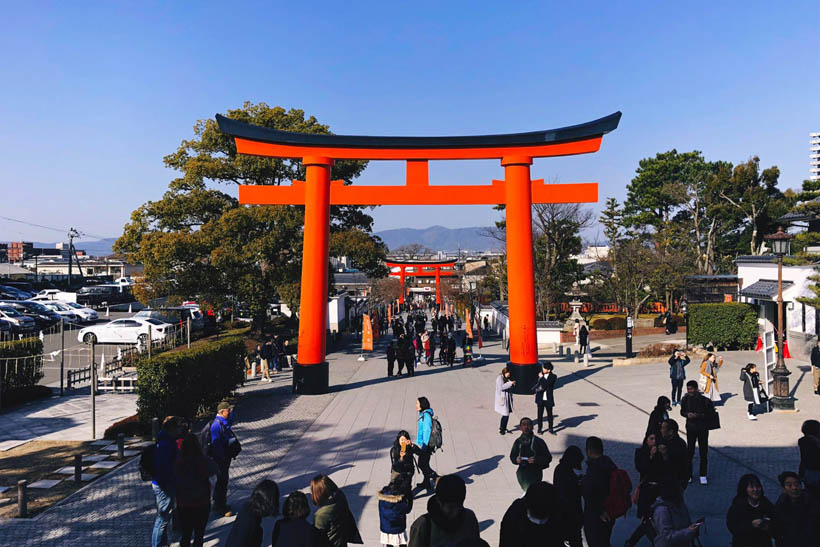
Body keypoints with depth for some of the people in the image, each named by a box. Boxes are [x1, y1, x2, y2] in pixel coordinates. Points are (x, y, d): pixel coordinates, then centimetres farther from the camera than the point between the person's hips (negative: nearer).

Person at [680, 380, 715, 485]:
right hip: (690, 428, 2)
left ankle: (703, 476, 17)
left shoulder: (705, 399, -13)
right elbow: (682, 411, 10)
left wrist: (699, 415, -21)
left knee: (703, 452, 4)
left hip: (703, 429, -2)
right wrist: (687, 414, -12)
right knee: (690, 452, 7)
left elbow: (711, 413, -8)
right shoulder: (685, 399, -2)